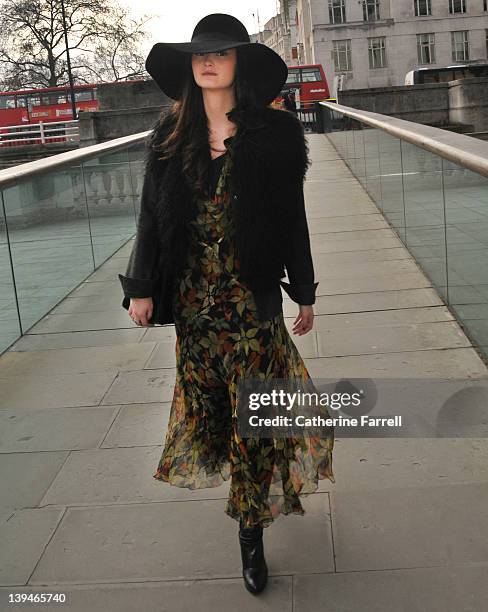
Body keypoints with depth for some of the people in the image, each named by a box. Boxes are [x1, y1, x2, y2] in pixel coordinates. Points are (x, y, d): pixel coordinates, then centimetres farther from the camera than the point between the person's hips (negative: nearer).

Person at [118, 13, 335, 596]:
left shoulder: (273, 132, -4)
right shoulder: (170, 133, 3)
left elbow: (291, 218, 0)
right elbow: (152, 214, 5)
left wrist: (304, 292, 3)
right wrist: (141, 287, 2)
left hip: (252, 296, -3)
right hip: (192, 297, 3)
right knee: (205, 394, 13)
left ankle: (250, 530, 16)